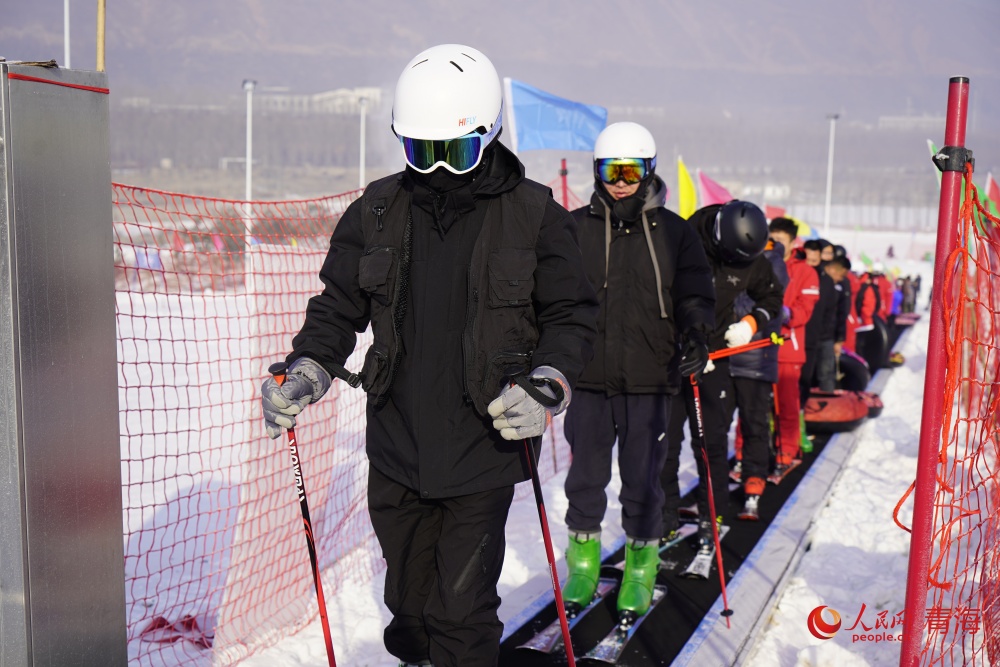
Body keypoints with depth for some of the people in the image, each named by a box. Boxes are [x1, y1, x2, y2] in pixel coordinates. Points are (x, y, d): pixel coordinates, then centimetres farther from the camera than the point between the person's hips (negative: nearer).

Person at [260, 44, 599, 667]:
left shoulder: (536, 215, -5)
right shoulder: (378, 211, 3)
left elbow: (573, 317, -2)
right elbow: (338, 306, 11)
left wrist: (546, 385, -19)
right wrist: (307, 371, -5)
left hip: (483, 448, -3)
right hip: (396, 449, 4)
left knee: (461, 614, 1)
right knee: (409, 601, 19)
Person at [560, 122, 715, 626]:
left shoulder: (673, 232, 4)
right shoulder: (574, 229, 6)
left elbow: (695, 294, 5)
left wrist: (695, 335, -13)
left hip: (648, 381, -1)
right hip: (587, 380, 1)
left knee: (642, 481, 8)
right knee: (585, 477, 11)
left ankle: (640, 566, 27)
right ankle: (583, 559, 30)